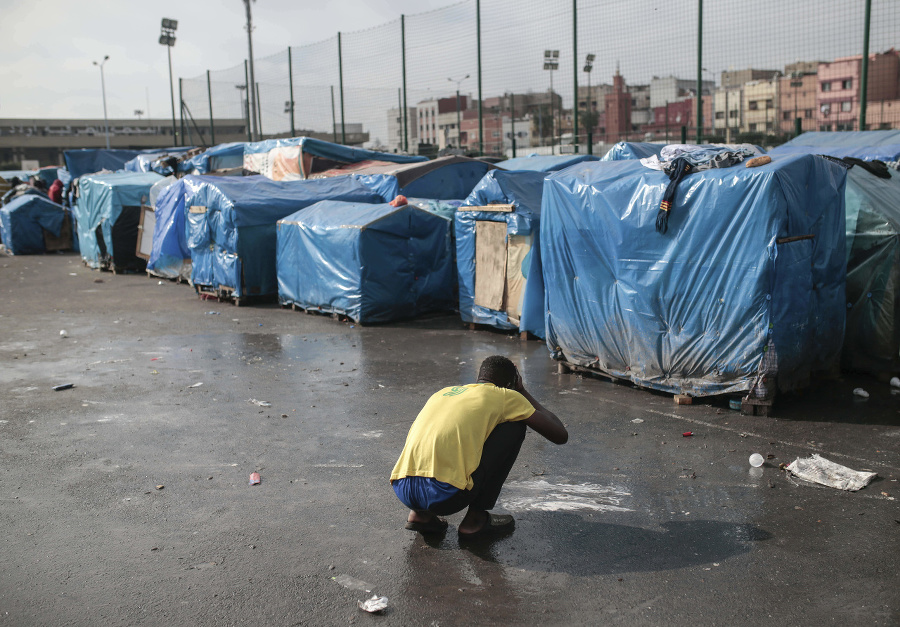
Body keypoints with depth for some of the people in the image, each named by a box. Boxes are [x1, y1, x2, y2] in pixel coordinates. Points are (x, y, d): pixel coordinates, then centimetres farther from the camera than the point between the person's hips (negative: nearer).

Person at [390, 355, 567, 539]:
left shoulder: (443, 392, 28)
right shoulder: (505, 395, 13)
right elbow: (560, 435, 19)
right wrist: (524, 393, 32)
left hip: (402, 491, 6)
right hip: (447, 495, -6)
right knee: (515, 426, 15)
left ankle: (420, 513, 17)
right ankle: (475, 519, 14)